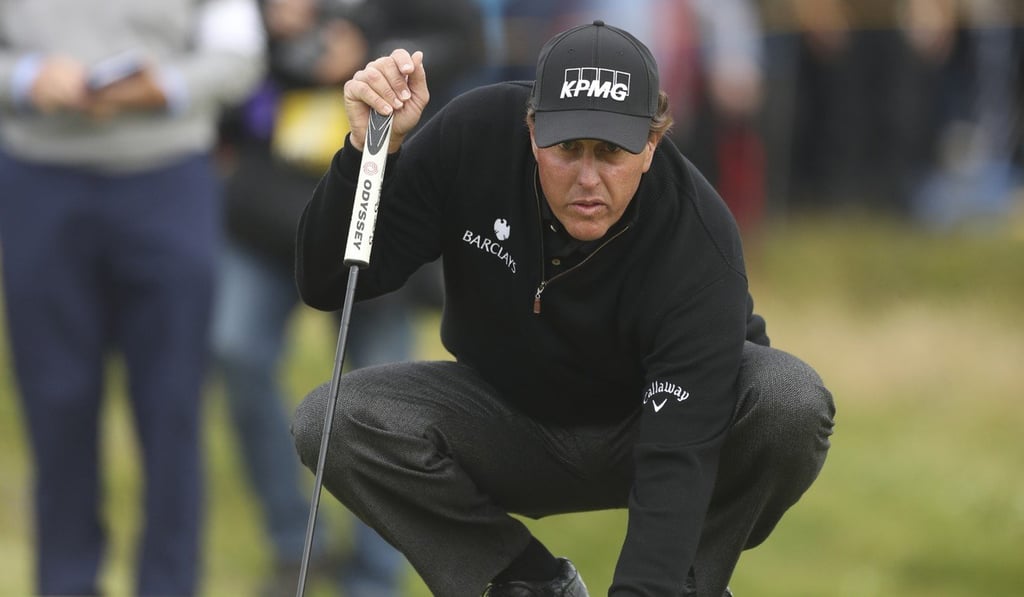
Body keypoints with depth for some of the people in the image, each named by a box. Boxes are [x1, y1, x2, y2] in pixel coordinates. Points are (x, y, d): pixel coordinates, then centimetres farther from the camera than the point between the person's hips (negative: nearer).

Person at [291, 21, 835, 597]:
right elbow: (329, 284, -20)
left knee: (792, 404, -34)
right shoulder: (474, 135, -24)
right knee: (333, 421, -26)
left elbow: (677, 456, -38)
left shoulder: (699, 241, -33)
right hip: (508, 429, 3)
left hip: (645, 421, -2)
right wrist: (370, 149, -37)